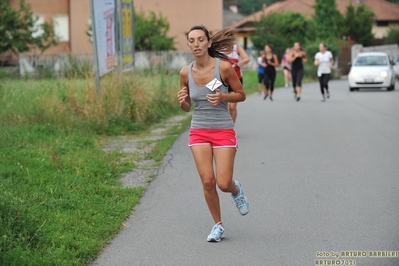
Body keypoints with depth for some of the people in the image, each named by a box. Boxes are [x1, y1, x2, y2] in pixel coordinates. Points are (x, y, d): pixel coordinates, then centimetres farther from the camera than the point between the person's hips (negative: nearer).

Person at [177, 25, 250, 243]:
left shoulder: (223, 67, -12)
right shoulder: (186, 73, -2)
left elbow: (241, 95, -1)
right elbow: (186, 108, 10)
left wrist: (223, 97, -20)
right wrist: (182, 101, -14)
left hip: (223, 131, -2)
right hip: (198, 132, 3)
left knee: (224, 184, -6)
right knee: (207, 182, -4)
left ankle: (237, 190, 32)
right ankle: (218, 225, 17)